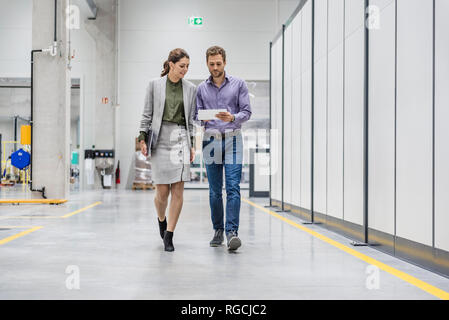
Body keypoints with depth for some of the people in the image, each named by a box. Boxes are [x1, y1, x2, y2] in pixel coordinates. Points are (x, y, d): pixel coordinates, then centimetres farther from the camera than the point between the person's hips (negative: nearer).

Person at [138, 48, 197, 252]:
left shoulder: (191, 89, 9)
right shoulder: (154, 85, 4)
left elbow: (191, 119, 11)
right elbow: (147, 114, 5)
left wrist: (191, 145, 6)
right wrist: (142, 138, -1)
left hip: (181, 139, 2)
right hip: (160, 139, -2)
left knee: (178, 191, -4)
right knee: (162, 192, -1)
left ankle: (169, 235, 5)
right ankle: (161, 219, 31)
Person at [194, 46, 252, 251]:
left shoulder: (238, 84, 5)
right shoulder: (201, 88, 11)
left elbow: (247, 112, 1)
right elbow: (197, 115, 9)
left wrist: (233, 117, -19)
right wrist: (203, 119, -14)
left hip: (232, 140, -2)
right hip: (210, 140, 2)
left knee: (233, 187, -11)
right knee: (214, 190, 6)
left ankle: (232, 232, -13)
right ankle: (218, 230, 16)